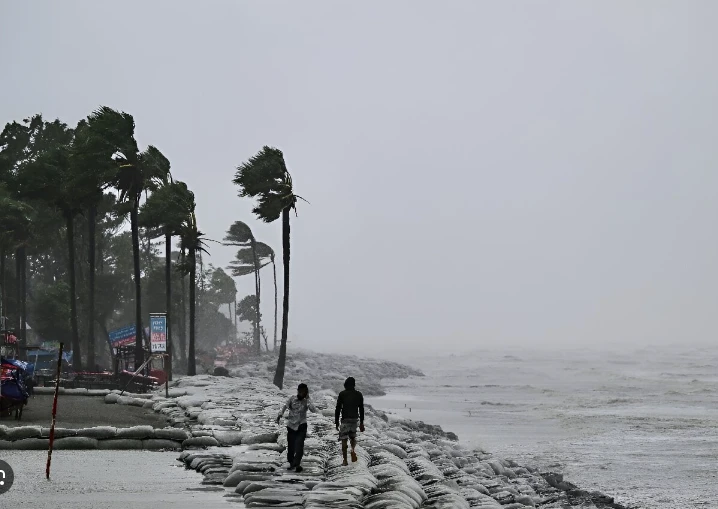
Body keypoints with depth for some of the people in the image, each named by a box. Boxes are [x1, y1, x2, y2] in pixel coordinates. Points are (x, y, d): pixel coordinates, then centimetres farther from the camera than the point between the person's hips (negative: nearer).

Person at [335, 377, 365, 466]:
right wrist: (361, 423, 15)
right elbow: (361, 409, 8)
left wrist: (336, 422, 1)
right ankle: (353, 450, -8)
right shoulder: (359, 395, 4)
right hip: (355, 419, 3)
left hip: (345, 419, -3)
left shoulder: (342, 394, -5)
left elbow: (338, 409, -5)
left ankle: (345, 460, -1)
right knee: (353, 437, 22)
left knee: (344, 440, 3)